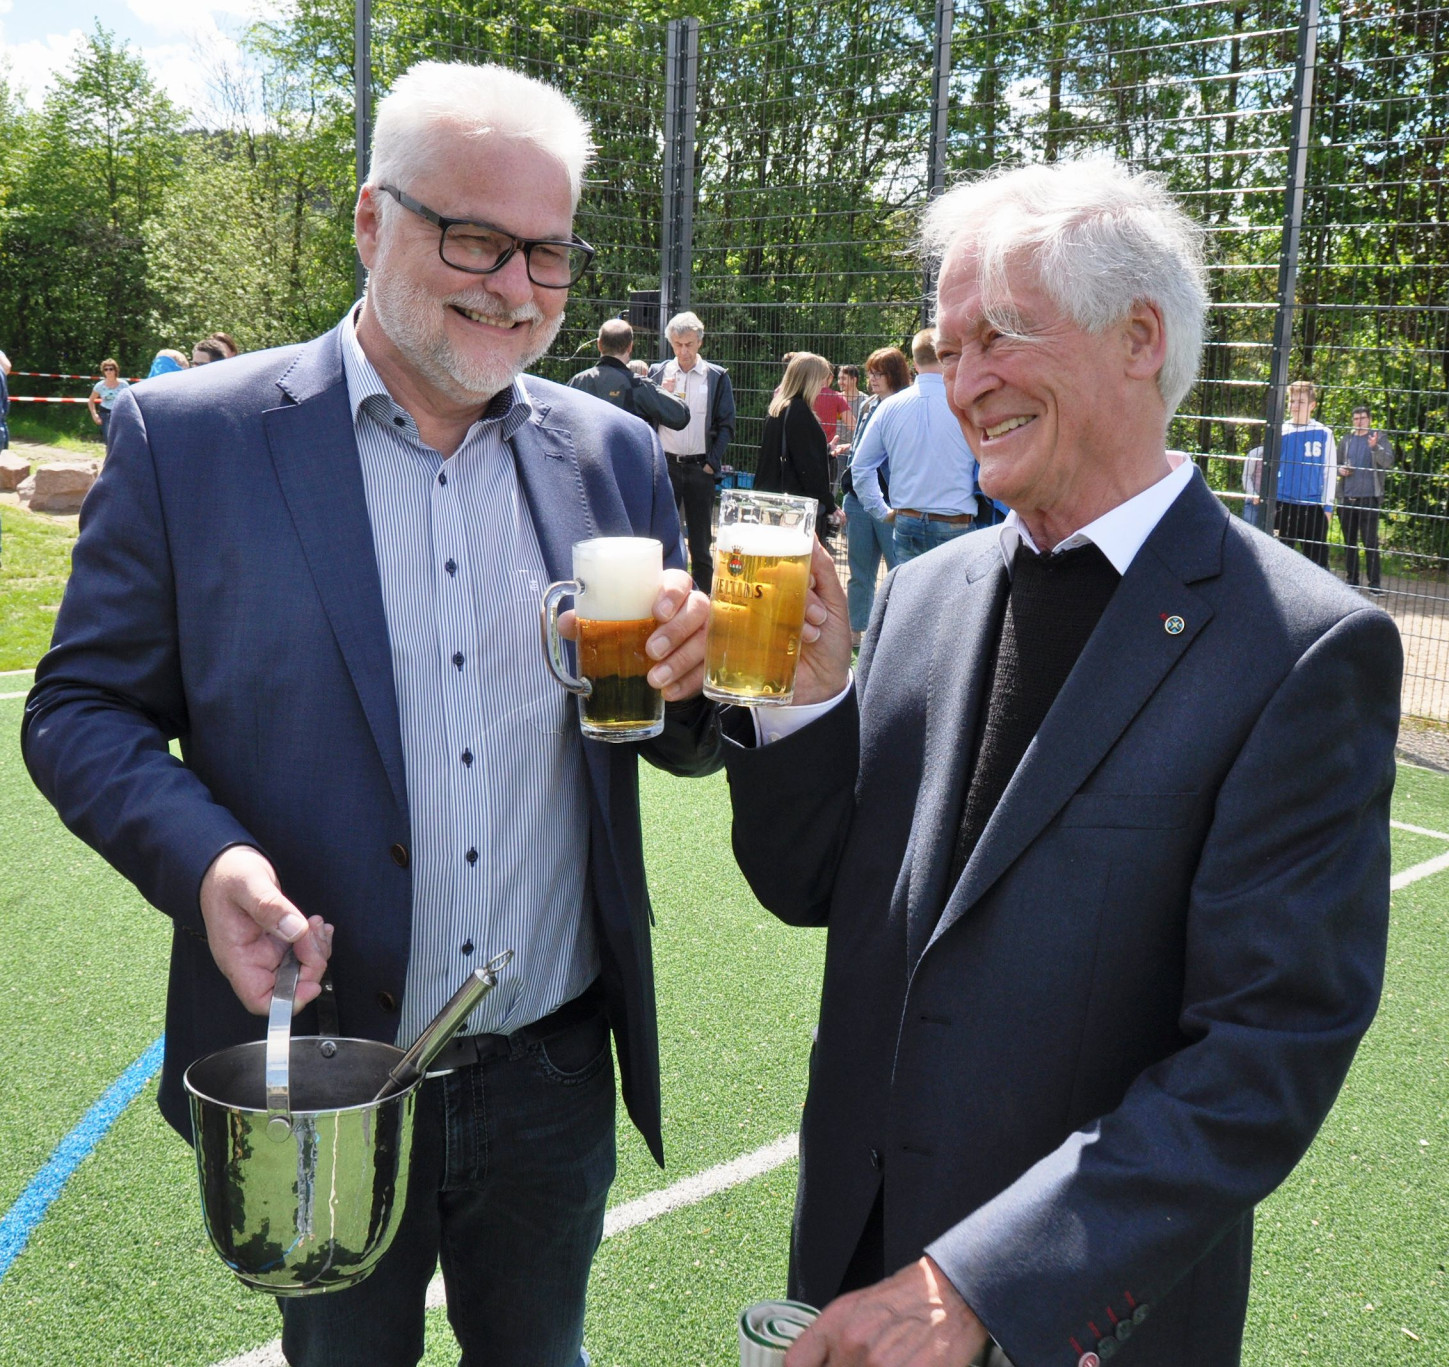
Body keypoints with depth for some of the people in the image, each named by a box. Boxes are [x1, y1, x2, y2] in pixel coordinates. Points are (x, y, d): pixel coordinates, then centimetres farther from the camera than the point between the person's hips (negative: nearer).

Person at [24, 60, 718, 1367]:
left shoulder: (615, 455, 1)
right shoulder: (188, 436, -8)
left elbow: (676, 742, 6)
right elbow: (81, 708, -5)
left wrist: (685, 681, -17)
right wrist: (205, 860, -23)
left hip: (554, 1073, 3)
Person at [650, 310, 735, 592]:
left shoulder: (717, 376, 3)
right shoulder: (657, 373, 7)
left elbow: (726, 425, 3)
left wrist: (712, 463, -5)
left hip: (700, 467, -1)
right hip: (665, 464, 1)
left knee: (700, 540, 4)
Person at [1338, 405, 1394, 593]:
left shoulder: (1379, 438, 0)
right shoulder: (1347, 440, 12)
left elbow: (1388, 462, -15)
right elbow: (1337, 463, 23)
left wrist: (1375, 447, -33)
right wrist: (1340, 470, 0)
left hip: (1368, 498, -5)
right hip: (1346, 498, 5)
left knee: (1370, 541, -7)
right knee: (1350, 541, 10)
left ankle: (1374, 582, -5)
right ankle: (1352, 579, 18)